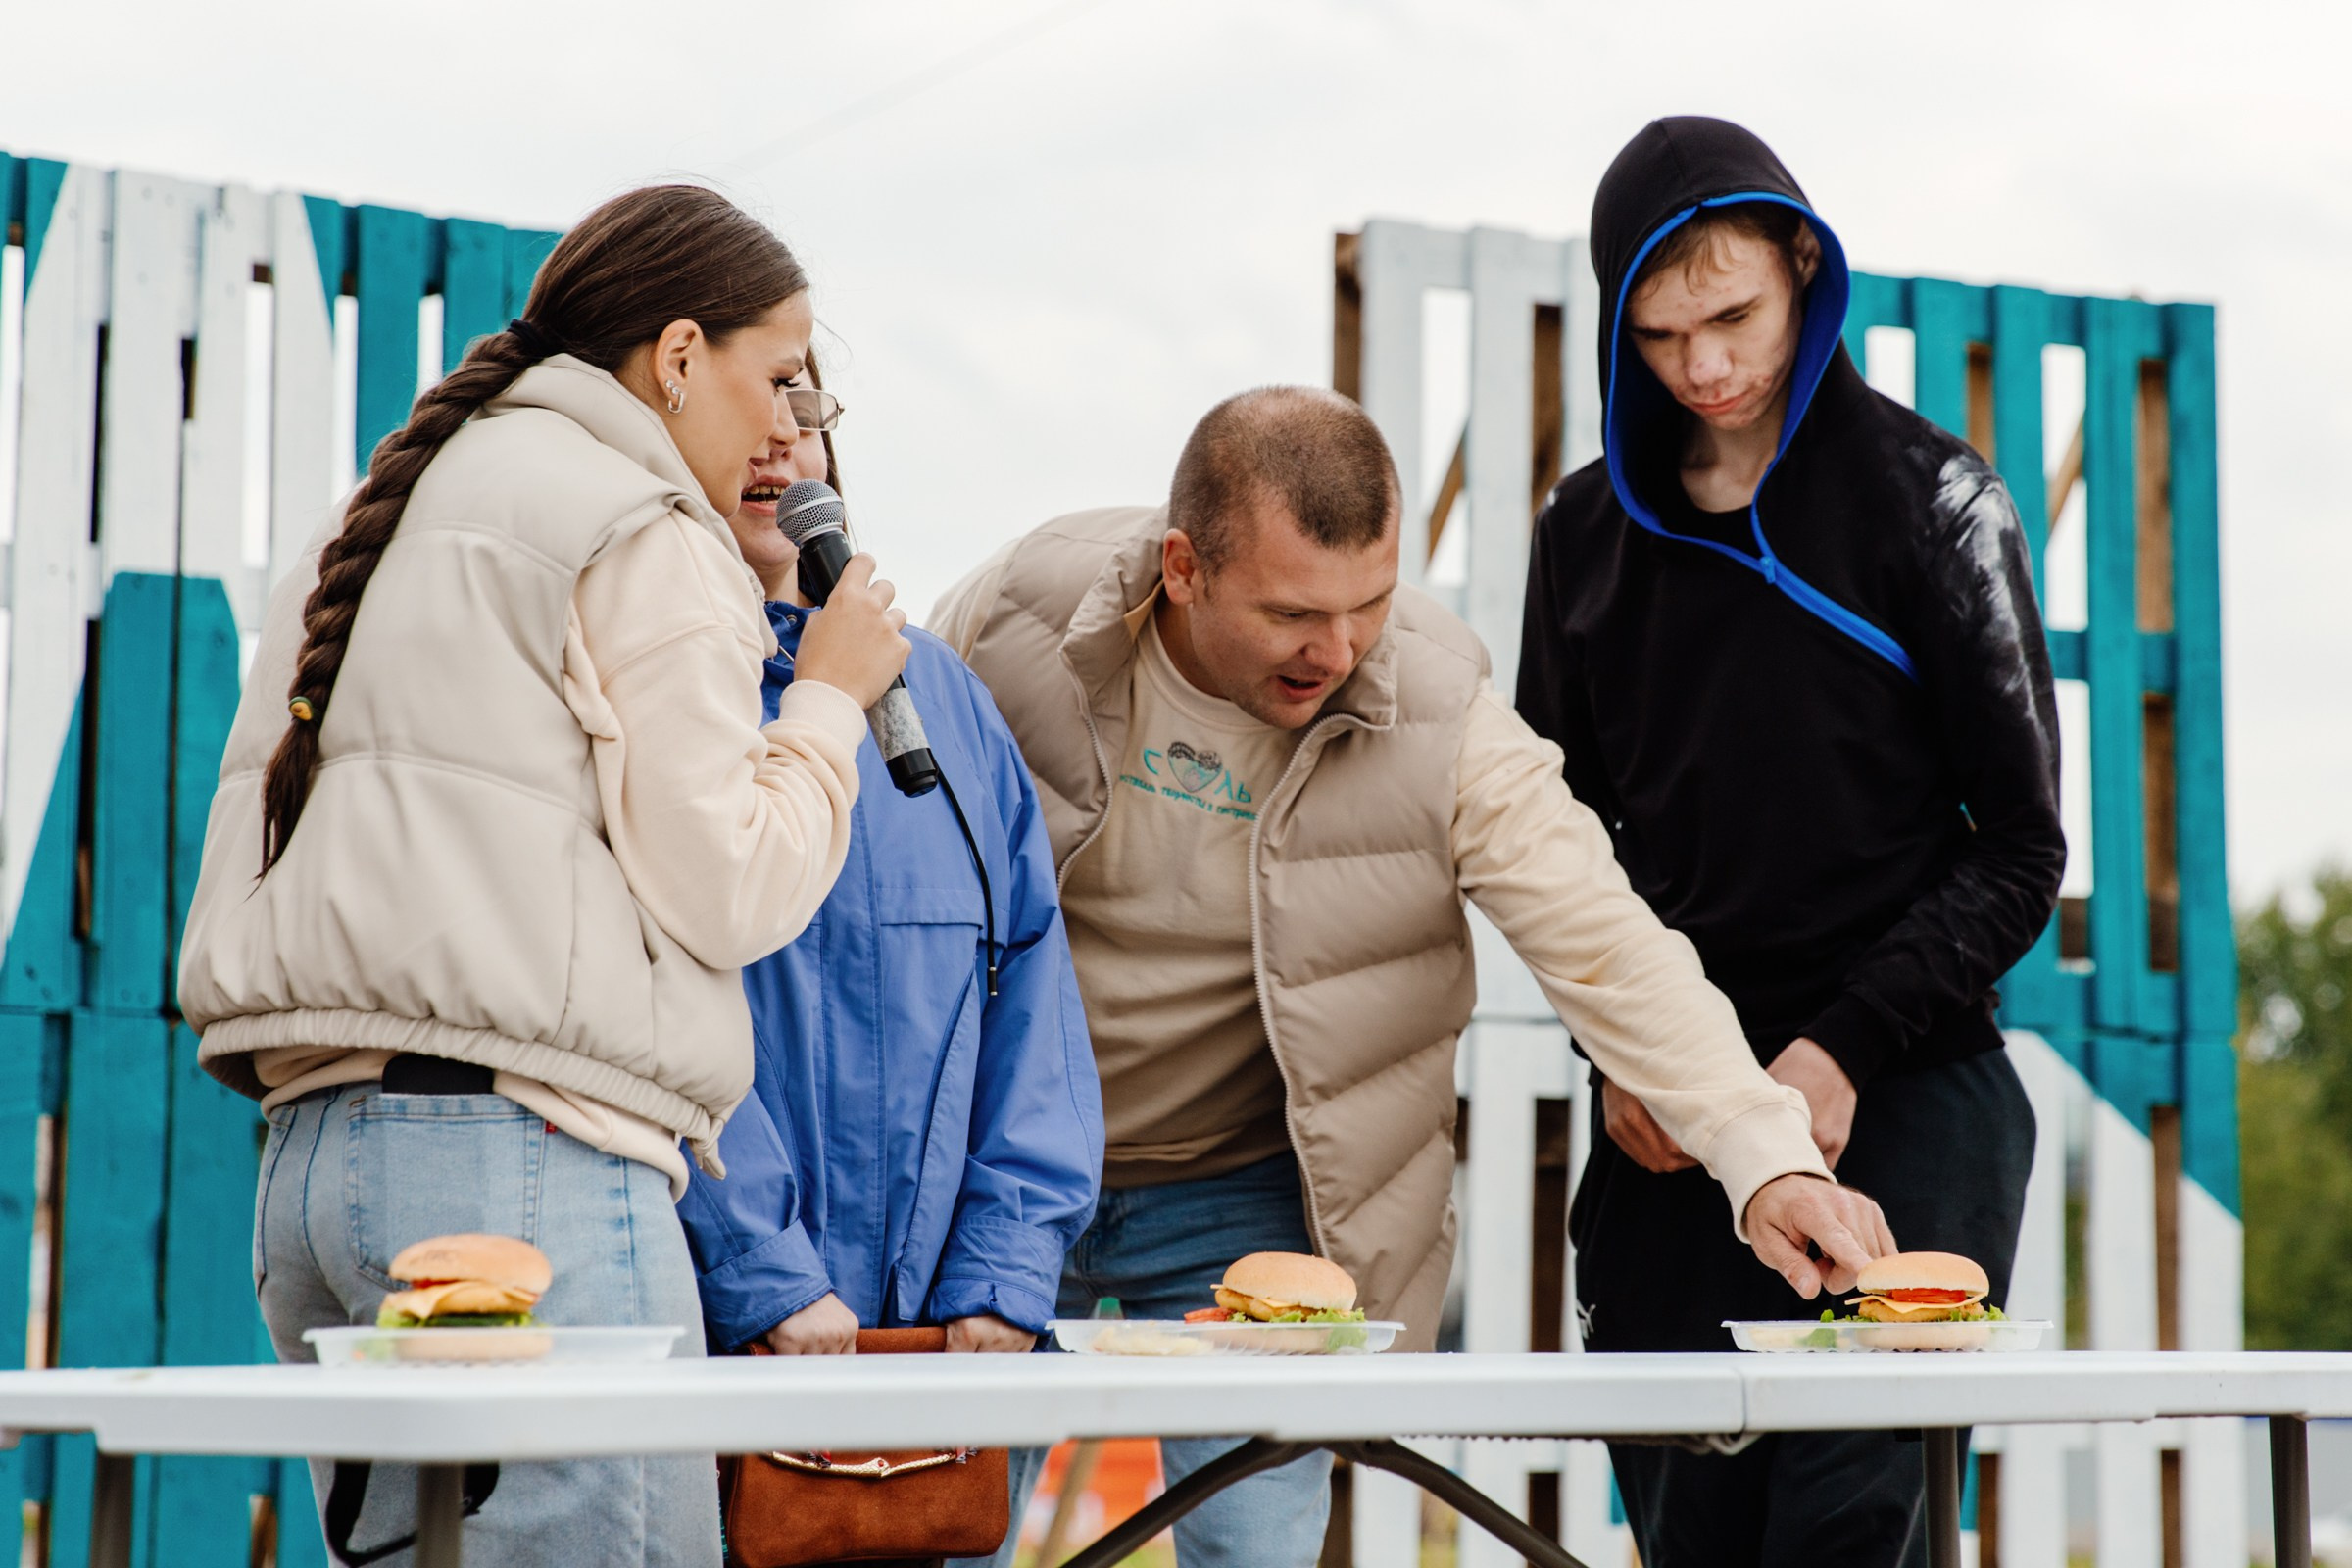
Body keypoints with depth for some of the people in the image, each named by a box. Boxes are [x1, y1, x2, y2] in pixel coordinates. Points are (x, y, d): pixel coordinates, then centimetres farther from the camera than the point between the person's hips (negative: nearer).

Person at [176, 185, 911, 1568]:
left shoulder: (380, 525, 23)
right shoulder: (644, 536, -3)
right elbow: (725, 889, -6)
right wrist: (831, 699, 6)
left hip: (309, 1151, 9)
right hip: (525, 1156, -9)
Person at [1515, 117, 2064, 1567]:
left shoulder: (1933, 499, 0)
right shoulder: (1595, 527, 10)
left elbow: (2018, 848, -1)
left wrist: (1847, 1048, -11)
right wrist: (1618, 1049, 1)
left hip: (1901, 1092, -3)